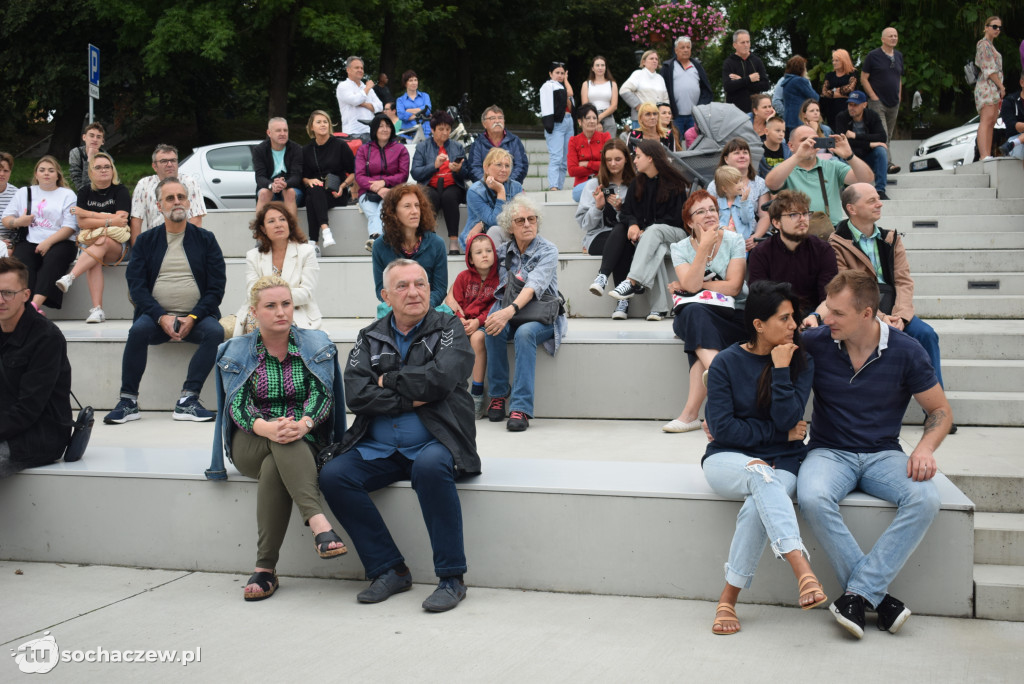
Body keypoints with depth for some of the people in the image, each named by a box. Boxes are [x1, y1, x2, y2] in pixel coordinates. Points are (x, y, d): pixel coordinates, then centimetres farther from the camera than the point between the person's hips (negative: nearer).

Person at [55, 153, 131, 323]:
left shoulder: (120, 191, 5)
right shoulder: (85, 193, 11)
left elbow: (121, 220, -10)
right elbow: (82, 223, -2)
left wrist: (88, 214, -7)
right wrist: (109, 221, -15)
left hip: (117, 243, -1)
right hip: (89, 241, 1)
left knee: (103, 243, -37)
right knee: (94, 262, -33)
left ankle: (69, 278, -49)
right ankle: (97, 309, -44)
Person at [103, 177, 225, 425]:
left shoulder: (205, 239, 10)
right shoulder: (145, 241, 11)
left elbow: (216, 287, 3)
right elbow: (136, 286, 1)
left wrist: (192, 318, -13)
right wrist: (162, 317, -15)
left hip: (196, 317, 0)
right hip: (157, 316, 0)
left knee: (215, 331, -31)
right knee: (138, 330, -31)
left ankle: (187, 400, -28)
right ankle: (128, 401, -21)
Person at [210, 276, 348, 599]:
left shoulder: (316, 344, 8)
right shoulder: (235, 352, 8)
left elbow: (322, 395, -7)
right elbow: (237, 404, -7)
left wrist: (303, 424, -31)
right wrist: (266, 427, -31)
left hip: (306, 443, 1)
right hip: (249, 446, 0)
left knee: (274, 468, -36)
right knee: (282, 444, -37)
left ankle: (266, 569, -38)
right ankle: (319, 524, -52)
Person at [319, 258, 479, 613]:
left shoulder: (449, 329, 4)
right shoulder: (370, 338, 13)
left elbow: (439, 378, -15)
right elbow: (356, 394, -3)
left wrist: (387, 381, -4)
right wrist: (410, 399, -12)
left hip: (434, 442, -4)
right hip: (378, 448, 4)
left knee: (430, 466, -36)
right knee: (332, 476, -20)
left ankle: (452, 577, -24)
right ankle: (390, 570, -9)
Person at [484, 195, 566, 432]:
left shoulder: (548, 251, -9)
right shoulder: (502, 251, 5)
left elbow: (534, 286, -26)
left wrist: (510, 310, -42)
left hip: (542, 316, -3)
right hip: (509, 313, 3)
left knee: (524, 333, -36)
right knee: (494, 328, -31)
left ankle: (521, 408, -37)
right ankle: (498, 394, -16)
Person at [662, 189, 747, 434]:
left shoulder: (733, 241, 0)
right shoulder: (681, 248, 4)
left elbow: (733, 287, -10)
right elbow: (691, 285, -14)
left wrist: (697, 285, -9)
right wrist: (704, 247, -16)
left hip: (733, 315, -2)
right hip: (695, 317, 2)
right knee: (693, 312, -34)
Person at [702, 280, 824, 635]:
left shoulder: (801, 362, 4)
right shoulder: (727, 362, -2)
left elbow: (788, 419, -10)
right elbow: (721, 426, -9)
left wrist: (780, 369, -13)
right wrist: (779, 434, -6)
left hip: (781, 463, 2)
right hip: (727, 460, -1)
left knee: (757, 508, -33)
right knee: (760, 473, -37)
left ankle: (728, 599, -23)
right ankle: (803, 571, -51)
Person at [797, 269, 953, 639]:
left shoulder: (905, 352, -4)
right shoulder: (815, 343, -4)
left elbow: (941, 410, 5)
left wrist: (925, 448, -14)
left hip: (883, 453, 1)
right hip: (829, 452, 0)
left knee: (924, 498, -31)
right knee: (813, 497, -35)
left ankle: (858, 594, -26)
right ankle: (877, 595, -22)